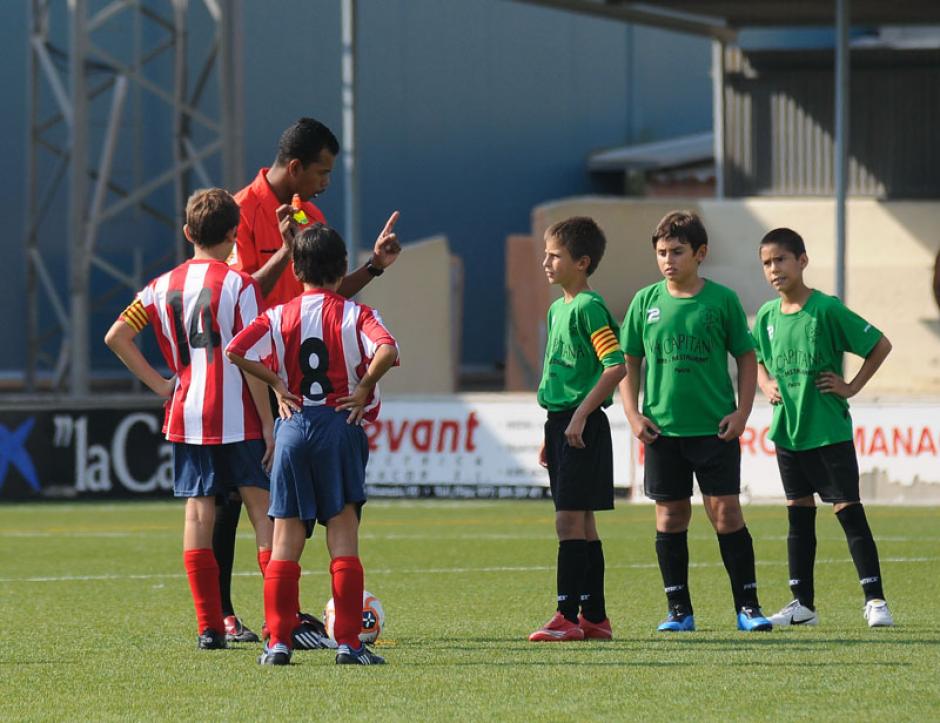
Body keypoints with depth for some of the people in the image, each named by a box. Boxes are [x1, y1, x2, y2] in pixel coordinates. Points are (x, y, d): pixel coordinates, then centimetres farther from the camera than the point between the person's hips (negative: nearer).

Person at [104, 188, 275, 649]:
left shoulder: (164, 286, 7)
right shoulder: (239, 285, -7)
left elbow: (116, 337, 3)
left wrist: (158, 383, 6)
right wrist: (268, 423, -7)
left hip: (186, 417, 4)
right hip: (239, 419, -4)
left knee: (198, 513, 5)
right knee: (263, 510, 0)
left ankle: (209, 627, 3)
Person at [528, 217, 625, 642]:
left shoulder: (589, 307, -12)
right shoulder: (557, 309, 16)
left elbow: (616, 366, -20)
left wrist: (581, 415, -21)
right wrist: (550, 434, 23)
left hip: (583, 426, -10)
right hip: (562, 422, 10)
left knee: (570, 519, -10)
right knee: (582, 521, 10)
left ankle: (567, 616, -10)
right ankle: (594, 617, 13)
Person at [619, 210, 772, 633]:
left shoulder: (721, 300, -1)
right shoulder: (646, 302, 4)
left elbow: (747, 359, 5)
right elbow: (629, 363, 11)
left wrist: (741, 412, -4)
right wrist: (633, 414, 0)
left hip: (715, 428, -2)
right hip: (663, 430, 2)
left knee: (726, 513, -4)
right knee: (670, 517, 5)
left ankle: (747, 606, 2)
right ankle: (678, 610, 13)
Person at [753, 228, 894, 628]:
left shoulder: (827, 309, -12)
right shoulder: (767, 316, 5)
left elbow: (880, 345, -7)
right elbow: (758, 361, 24)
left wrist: (852, 387, -9)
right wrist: (766, 385, 4)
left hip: (829, 432, -6)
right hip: (787, 431, 6)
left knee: (848, 511, -7)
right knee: (799, 515, 11)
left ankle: (875, 600, -5)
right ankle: (802, 604, 16)